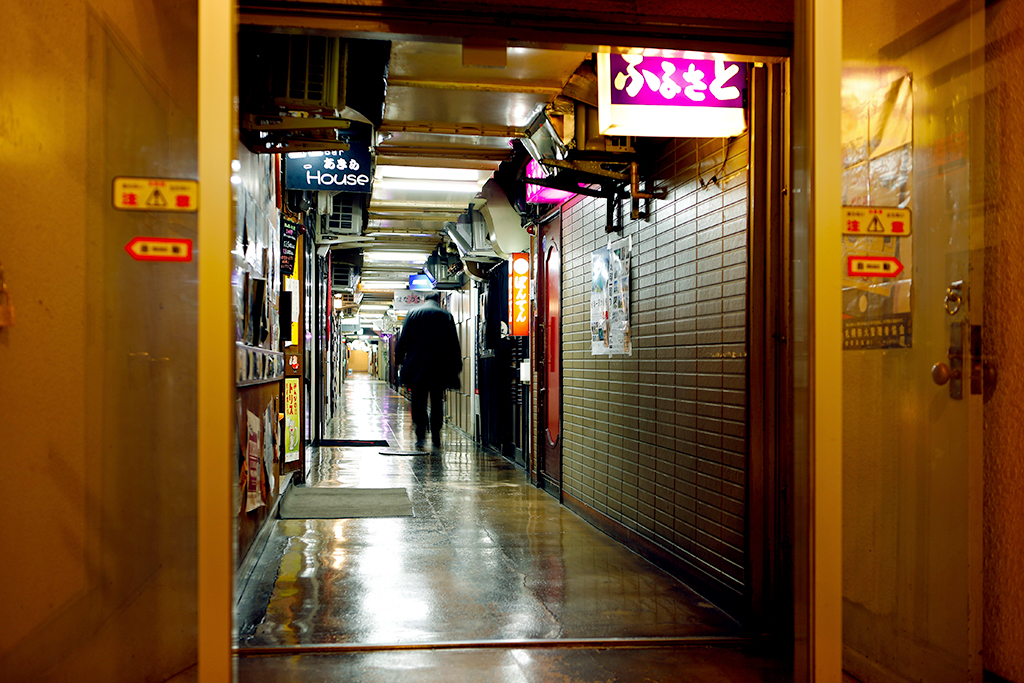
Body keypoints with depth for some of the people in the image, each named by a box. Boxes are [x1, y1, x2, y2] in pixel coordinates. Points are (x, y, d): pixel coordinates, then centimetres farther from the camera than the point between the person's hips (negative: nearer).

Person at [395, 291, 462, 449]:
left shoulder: (413, 313, 4)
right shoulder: (447, 316, 4)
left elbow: (403, 339, 2)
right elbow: (454, 344, 4)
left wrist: (399, 360, 10)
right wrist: (456, 366, 10)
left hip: (417, 366, 0)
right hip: (440, 367, 1)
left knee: (419, 402, 4)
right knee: (437, 403, 9)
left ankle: (420, 436, -7)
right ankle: (436, 438, 8)